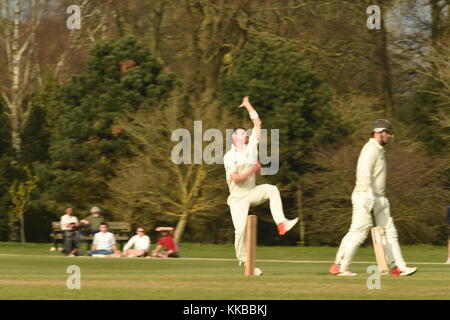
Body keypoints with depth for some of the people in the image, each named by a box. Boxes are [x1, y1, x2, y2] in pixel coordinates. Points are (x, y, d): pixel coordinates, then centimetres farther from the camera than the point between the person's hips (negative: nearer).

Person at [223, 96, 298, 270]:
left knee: (271, 190, -25)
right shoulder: (229, 157, -9)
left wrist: (248, 106, 8)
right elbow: (235, 178, -19)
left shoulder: (251, 147, 5)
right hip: (238, 197, -4)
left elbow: (257, 124, 7)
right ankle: (243, 261, 1)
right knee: (241, 230, -11)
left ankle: (281, 223, -33)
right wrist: (253, 170, -16)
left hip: (252, 192, 4)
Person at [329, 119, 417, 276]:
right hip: (365, 196, -10)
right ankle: (340, 267, -3)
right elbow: (365, 172, -23)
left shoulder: (379, 150, 20)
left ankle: (398, 267, 4)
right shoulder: (371, 148, -11)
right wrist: (369, 193, -32)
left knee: (389, 232, 5)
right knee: (358, 232, -9)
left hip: (379, 198, 10)